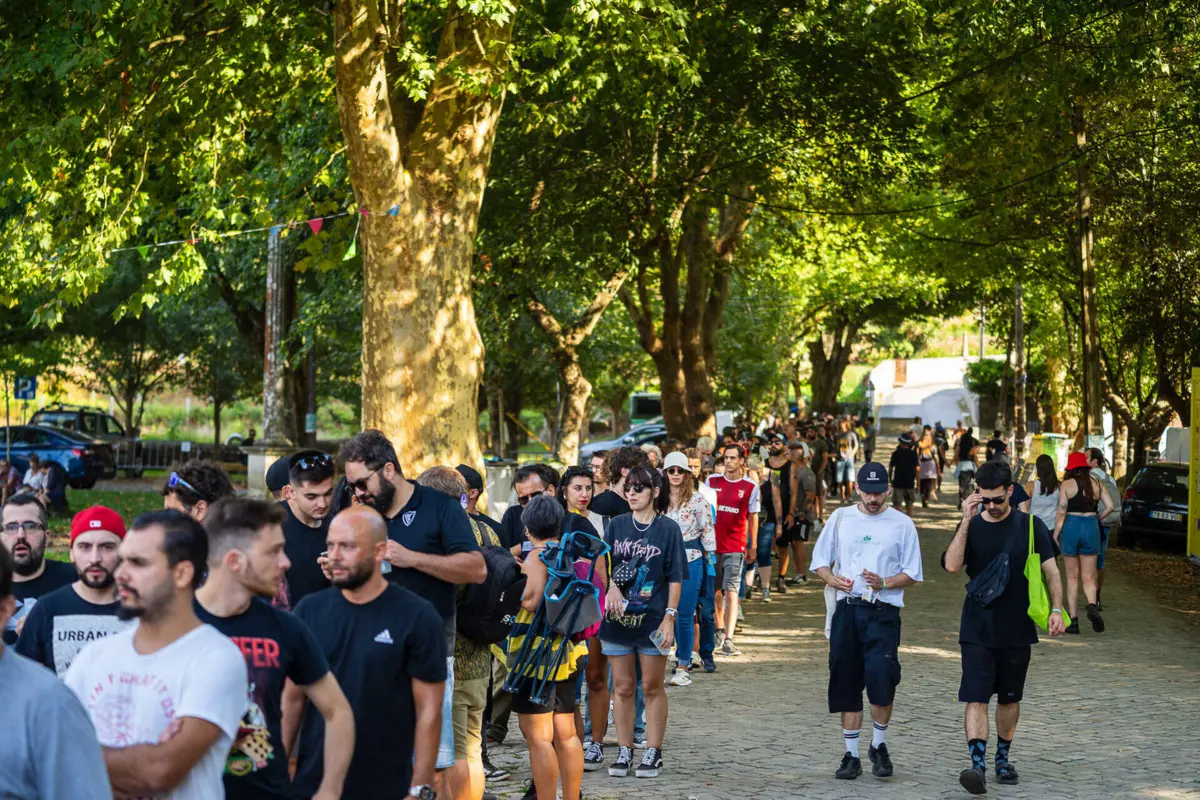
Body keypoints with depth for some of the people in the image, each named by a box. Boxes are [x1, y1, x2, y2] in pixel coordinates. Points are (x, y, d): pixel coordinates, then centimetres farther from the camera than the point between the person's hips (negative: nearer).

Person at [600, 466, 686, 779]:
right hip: (618, 616, 3)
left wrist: (670, 616, -10)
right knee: (622, 687, 7)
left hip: (653, 619, -3)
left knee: (652, 686, 5)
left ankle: (653, 753, 12)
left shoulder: (668, 528, -3)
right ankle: (624, 752, 15)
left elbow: (675, 577, -3)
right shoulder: (617, 525, 6)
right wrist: (611, 586, -14)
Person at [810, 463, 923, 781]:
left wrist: (884, 582, -14)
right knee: (847, 684, 4)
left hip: (883, 612, -3)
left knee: (880, 677, -16)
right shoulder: (841, 518, 10)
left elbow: (912, 573, 5)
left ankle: (879, 746, 6)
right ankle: (851, 755, 13)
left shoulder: (902, 524, 4)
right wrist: (832, 579, -7)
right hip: (847, 610, 3)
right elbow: (820, 559, 14)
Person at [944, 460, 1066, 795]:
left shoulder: (1030, 526, 0)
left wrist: (1056, 608, -13)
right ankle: (978, 765, -20)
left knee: (1009, 699, 13)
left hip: (1018, 629, 1)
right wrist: (967, 520, -20)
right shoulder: (971, 526, 0)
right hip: (977, 631, -1)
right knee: (976, 698, -12)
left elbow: (1051, 570, 0)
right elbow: (952, 565, -16)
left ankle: (1003, 759, 29)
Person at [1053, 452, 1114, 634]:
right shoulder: (1096, 484, 4)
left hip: (1071, 526, -2)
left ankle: (1073, 620, 6)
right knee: (1088, 577, 7)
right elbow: (1109, 506, 1)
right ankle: (1092, 605, -23)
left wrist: (1055, 536, -1)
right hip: (1091, 527, 2)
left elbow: (1061, 512, -8)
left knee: (1072, 577, 7)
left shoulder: (1067, 484, -5)